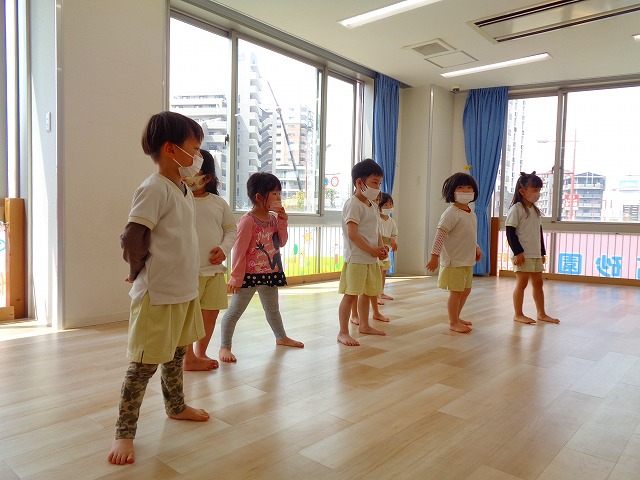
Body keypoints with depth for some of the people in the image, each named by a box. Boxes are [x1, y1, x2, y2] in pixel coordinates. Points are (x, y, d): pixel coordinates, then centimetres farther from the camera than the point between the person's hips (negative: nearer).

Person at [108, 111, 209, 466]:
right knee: (144, 365, 2)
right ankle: (124, 433, 17)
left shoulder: (183, 189, 10)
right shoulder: (154, 188, -18)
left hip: (185, 290, 9)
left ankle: (175, 406, 42)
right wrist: (140, 271, -8)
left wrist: (184, 276, 11)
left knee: (176, 354, 23)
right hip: (158, 294, -9)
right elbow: (131, 237, -23)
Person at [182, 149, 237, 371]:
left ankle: (200, 353, 34)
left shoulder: (219, 203, 5)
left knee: (211, 312, 14)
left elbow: (231, 229, 11)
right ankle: (188, 358, 22)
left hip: (215, 269, 5)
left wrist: (224, 248, -3)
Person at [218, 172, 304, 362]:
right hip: (250, 274, -8)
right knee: (235, 310, 2)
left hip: (270, 273, 8)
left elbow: (281, 242, 10)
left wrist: (283, 222, -3)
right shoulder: (248, 220, -17)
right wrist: (236, 277, -15)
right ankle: (224, 346, 12)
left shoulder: (274, 218, 6)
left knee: (273, 309, 24)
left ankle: (281, 337, 43)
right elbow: (239, 250, -16)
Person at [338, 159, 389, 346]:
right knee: (351, 294, -6)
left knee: (367, 293, 19)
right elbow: (352, 233, -21)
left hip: (371, 258, 9)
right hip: (356, 258, -9)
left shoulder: (373, 206, 15)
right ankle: (343, 332, 2)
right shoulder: (353, 205, -13)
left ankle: (364, 325, 36)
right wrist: (372, 250, -16)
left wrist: (381, 247, 1)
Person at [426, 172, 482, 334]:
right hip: (454, 261, -9)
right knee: (456, 291, -2)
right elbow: (440, 235, -22)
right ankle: (453, 323, 13)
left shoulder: (471, 214, 11)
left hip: (468, 261, 9)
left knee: (466, 290, 17)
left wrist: (476, 248, 19)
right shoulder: (451, 213, -17)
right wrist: (435, 255, -26)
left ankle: (456, 317, 33)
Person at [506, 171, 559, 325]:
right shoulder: (516, 209, -10)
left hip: (536, 254, 8)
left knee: (538, 283, 13)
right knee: (522, 283, -2)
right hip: (523, 254, -8)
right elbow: (510, 233, -14)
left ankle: (541, 314, 24)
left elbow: (539, 232, 19)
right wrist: (518, 252, -18)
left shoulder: (535, 210, 14)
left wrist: (542, 252, 17)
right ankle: (518, 314, 8)